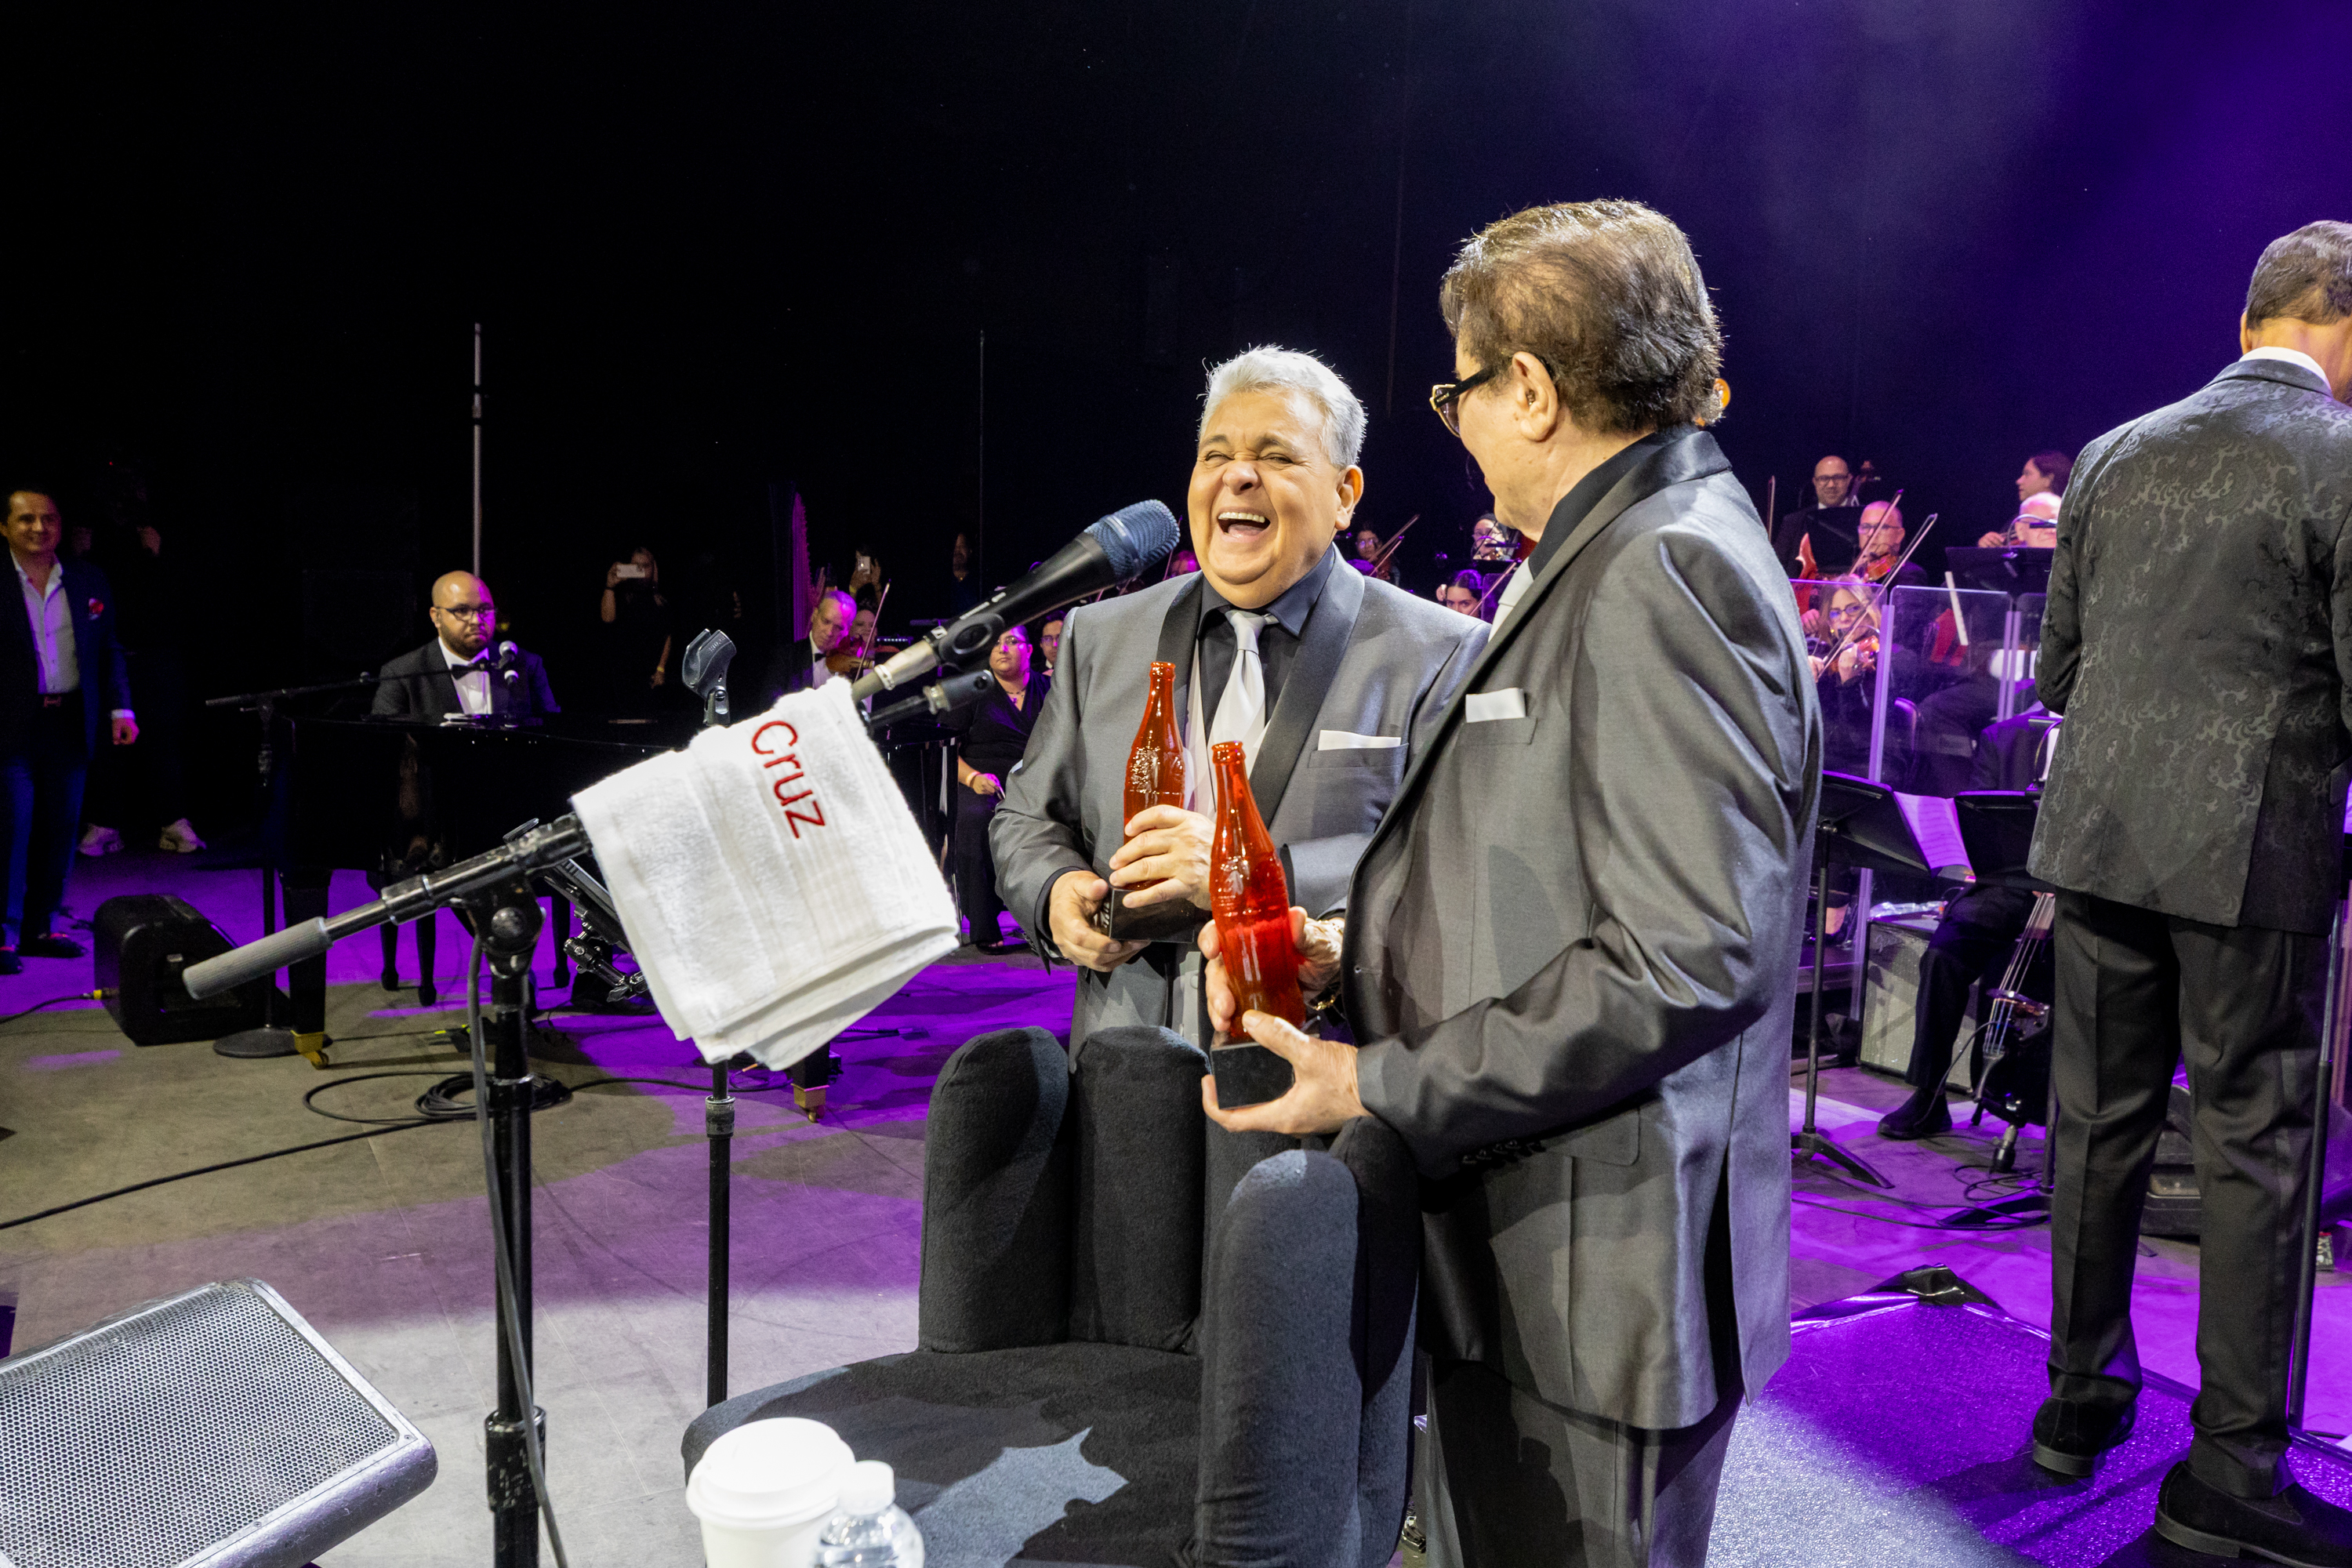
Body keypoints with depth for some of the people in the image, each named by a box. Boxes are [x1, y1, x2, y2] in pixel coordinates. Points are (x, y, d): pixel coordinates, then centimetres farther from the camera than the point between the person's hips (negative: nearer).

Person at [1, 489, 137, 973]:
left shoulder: (89, 580, 10)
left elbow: (108, 650, 14)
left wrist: (121, 708, 4)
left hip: (70, 727, 4)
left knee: (60, 830, 8)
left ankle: (39, 928, 18)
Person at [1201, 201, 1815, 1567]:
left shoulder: (1668, 569, -17)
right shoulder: (1602, 563, 16)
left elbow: (1690, 951, -25)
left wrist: (1384, 1091, -21)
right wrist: (1361, 949, 8)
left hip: (1596, 1282, -10)